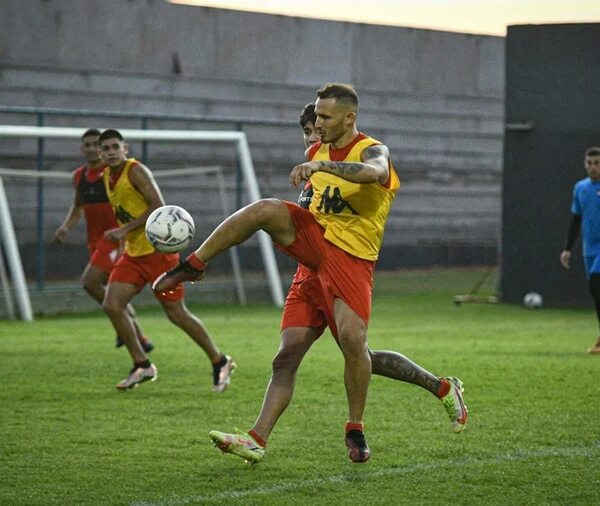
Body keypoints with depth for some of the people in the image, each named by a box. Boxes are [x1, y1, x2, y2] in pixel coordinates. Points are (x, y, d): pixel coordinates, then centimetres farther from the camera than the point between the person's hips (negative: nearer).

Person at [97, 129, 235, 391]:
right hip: (133, 254, 8)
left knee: (177, 314, -3)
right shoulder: (107, 177, 10)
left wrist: (125, 230, -25)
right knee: (112, 305, -9)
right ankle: (142, 365, 1)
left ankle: (219, 362, 12)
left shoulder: (136, 171, -14)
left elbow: (158, 206, -22)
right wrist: (122, 242, 17)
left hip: (157, 249, -8)